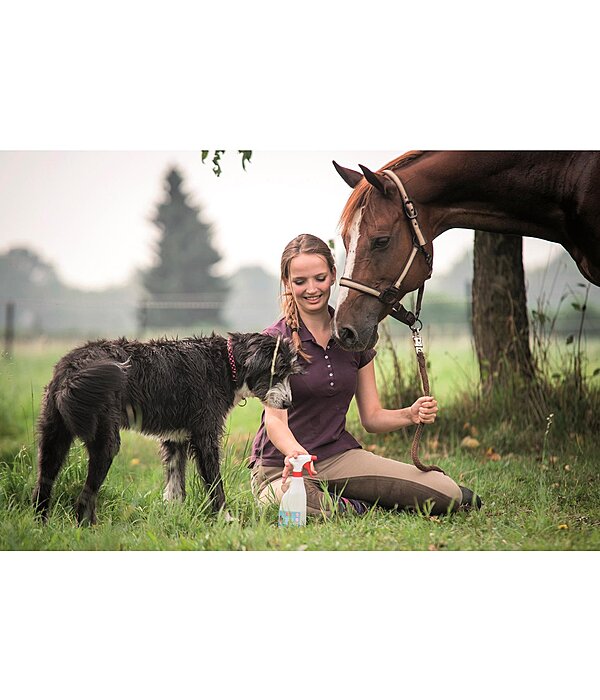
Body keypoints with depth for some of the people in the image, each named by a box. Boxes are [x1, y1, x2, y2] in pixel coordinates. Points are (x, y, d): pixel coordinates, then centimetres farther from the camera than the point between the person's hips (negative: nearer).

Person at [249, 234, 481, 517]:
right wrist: (295, 453, -43)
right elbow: (275, 419, -20)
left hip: (341, 455, 4)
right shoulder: (274, 341, -8)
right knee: (296, 505, -43)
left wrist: (410, 415, -11)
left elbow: (371, 417, 11)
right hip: (280, 467, -4)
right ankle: (357, 507, -11)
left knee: (449, 495, -17)